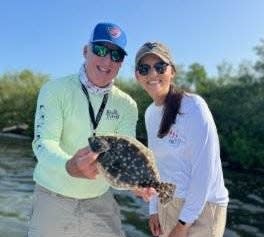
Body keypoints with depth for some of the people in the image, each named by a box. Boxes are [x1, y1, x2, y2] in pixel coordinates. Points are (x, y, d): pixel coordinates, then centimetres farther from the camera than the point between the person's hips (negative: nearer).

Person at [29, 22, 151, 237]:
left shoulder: (127, 105, -1)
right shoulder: (56, 90, -11)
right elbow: (43, 142, -21)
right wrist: (70, 166, -42)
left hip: (100, 198, 3)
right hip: (53, 196, -2)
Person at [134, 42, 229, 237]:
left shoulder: (193, 106, -17)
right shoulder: (150, 113, 3)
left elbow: (205, 168, -19)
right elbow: (155, 163, 9)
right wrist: (154, 208, 8)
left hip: (201, 206, -6)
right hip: (167, 205, 6)